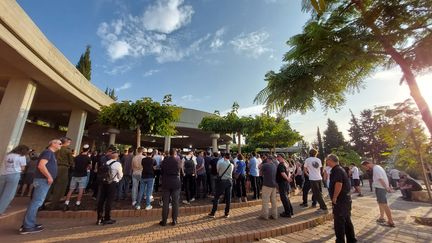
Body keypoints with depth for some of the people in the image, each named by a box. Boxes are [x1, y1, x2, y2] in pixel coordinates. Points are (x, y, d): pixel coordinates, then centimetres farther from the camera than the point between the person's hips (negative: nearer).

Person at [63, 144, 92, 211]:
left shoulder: (76, 157, 3)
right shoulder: (88, 158, -8)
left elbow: (73, 165, 13)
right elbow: (89, 167, 2)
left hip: (75, 175, 4)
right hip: (83, 176, -4)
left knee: (71, 190, 8)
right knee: (81, 190, 1)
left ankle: (66, 204, 4)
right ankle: (77, 204, 1)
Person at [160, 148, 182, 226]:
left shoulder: (165, 160, -5)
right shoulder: (178, 160, -8)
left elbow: (161, 171, 4)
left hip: (166, 183, 1)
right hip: (176, 183, -1)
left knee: (165, 202, 9)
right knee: (175, 202, 8)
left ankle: (164, 221, 16)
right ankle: (174, 220, 15)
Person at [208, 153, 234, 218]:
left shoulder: (220, 163, -13)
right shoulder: (232, 165, -1)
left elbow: (217, 170, 1)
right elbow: (231, 172, 9)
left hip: (222, 181, -4)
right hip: (229, 181, 4)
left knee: (216, 197, 6)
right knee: (228, 198, 11)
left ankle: (213, 213, 14)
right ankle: (227, 213, 20)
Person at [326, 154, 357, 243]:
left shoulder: (336, 170, -19)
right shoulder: (340, 169, 13)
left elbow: (339, 184, -29)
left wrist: (334, 197, -20)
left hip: (340, 200, -10)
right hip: (345, 199, 10)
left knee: (339, 222, 1)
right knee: (347, 221, 20)